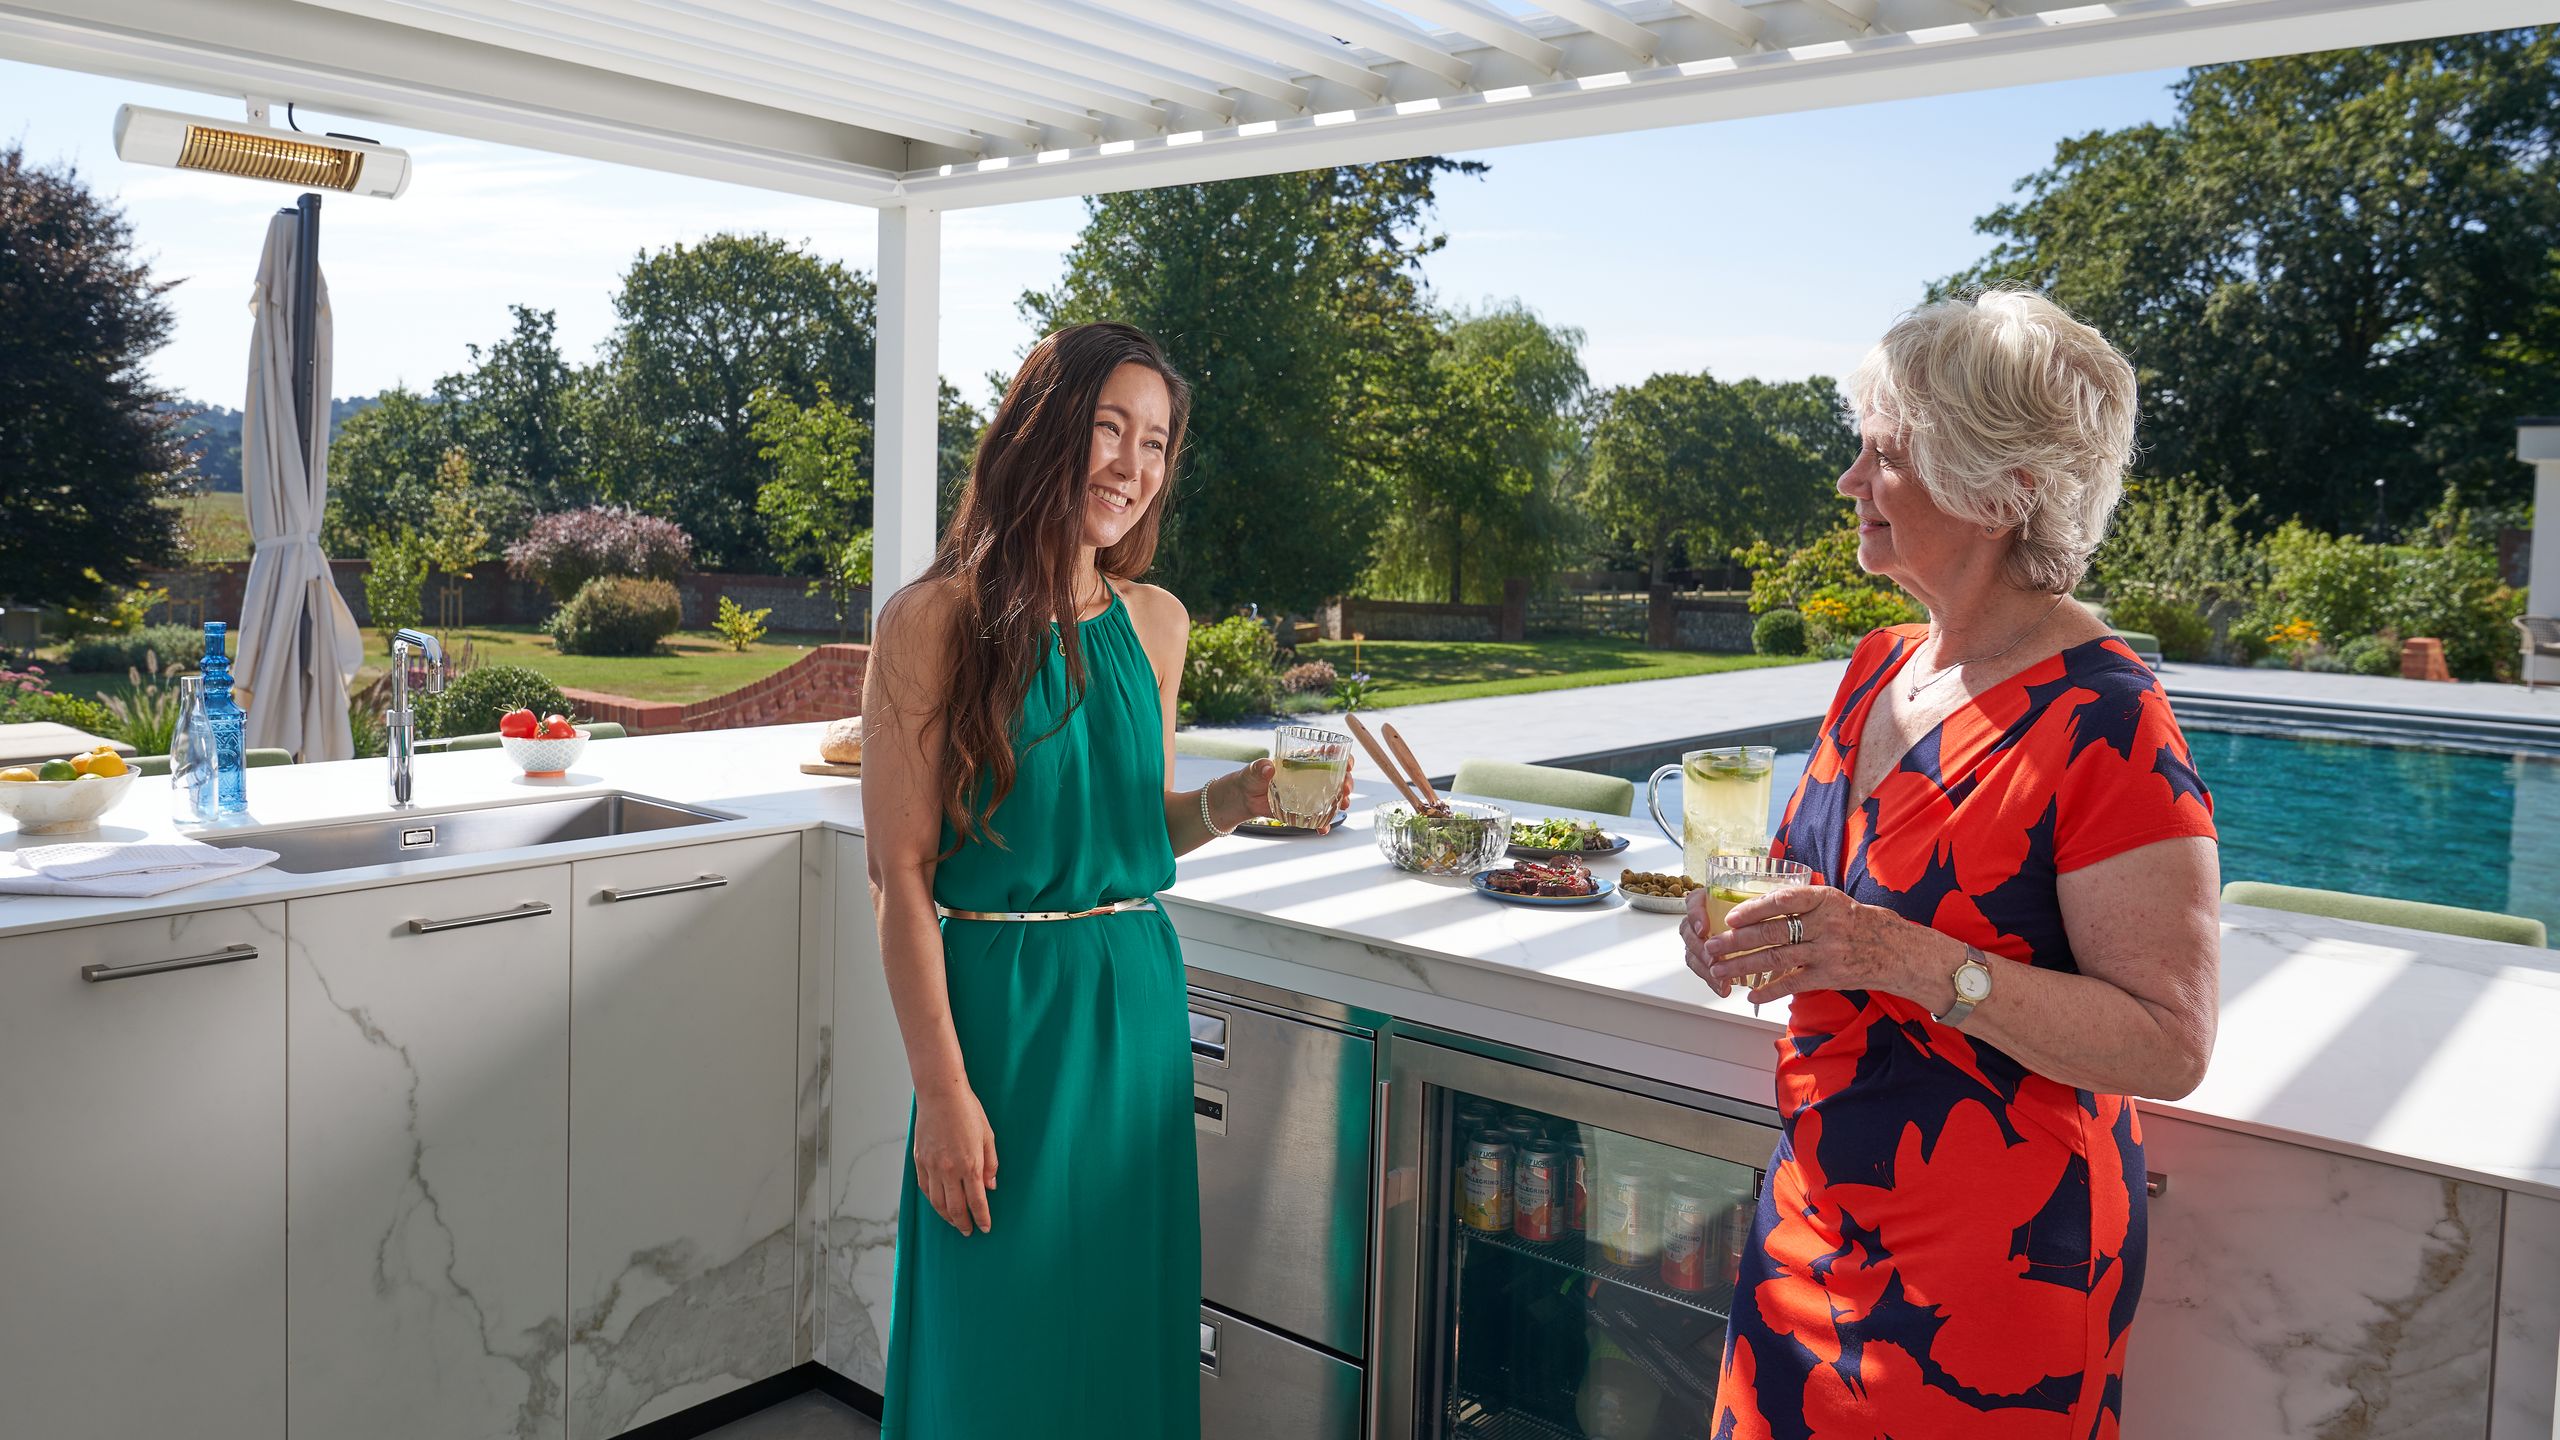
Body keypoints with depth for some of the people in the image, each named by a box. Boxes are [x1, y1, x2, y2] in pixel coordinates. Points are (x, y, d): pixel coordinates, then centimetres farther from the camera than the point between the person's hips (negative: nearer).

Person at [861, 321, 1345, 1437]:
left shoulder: (1154, 623, 7)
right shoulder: (937, 620, -9)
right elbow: (901, 870, -11)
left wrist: (1232, 801, -4)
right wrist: (942, 1087, -14)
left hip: (1137, 998, 5)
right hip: (999, 1002, -5)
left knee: (1128, 1314, 16)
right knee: (998, 1334, 8)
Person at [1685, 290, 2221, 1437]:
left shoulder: (2107, 726, -21)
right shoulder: (1880, 667, 4)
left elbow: (2170, 1044, -22)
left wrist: (1917, 962, -31)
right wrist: (1763, 933, -3)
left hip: (1995, 1255, -7)